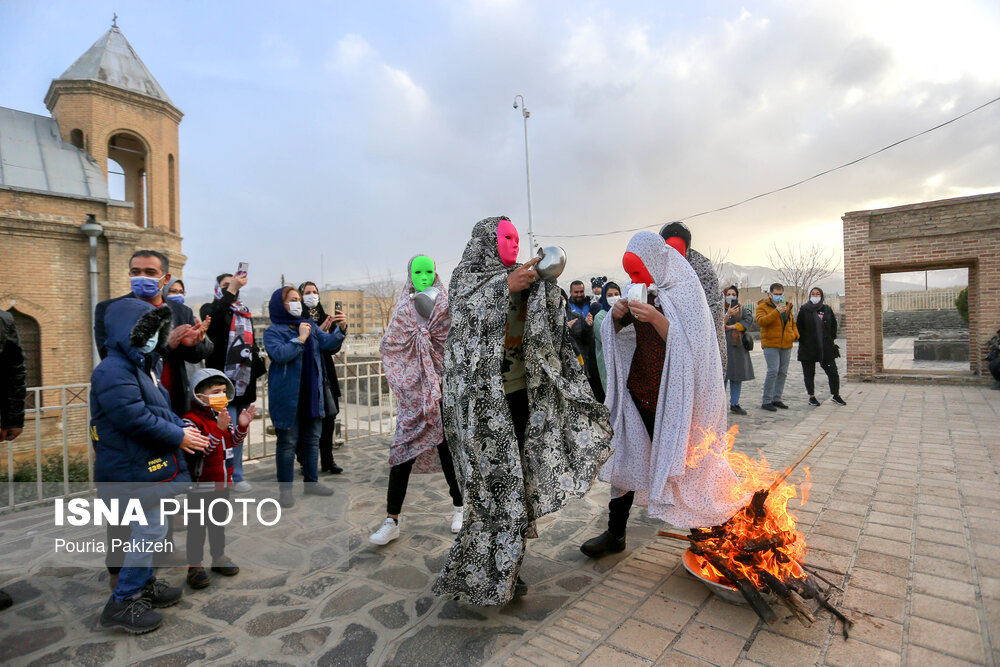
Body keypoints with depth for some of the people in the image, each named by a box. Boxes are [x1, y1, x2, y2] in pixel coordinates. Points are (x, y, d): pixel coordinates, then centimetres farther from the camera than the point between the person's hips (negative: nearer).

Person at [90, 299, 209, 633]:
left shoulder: (141, 366, 13)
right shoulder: (113, 372, -21)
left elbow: (161, 410, 16)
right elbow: (137, 420, -27)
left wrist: (185, 428, 1)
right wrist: (180, 437, -17)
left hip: (147, 467, 10)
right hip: (132, 471, -10)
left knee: (147, 530, 20)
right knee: (150, 531, -4)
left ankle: (144, 584, 36)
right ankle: (122, 602, 11)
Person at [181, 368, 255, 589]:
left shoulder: (223, 415, 3)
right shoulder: (192, 420, -20)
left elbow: (234, 441, 10)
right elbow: (197, 450, -28)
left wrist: (242, 425, -7)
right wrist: (218, 430, -37)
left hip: (223, 482, 7)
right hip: (201, 486, -7)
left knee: (219, 522, 20)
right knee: (197, 526, 7)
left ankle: (219, 557, 35)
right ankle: (195, 565, 21)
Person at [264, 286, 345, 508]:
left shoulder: (310, 325, 11)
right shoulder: (273, 331, -4)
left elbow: (328, 342, -1)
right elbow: (279, 354, -20)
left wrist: (341, 330, -18)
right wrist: (300, 338, -17)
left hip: (312, 393, 6)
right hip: (287, 395, -5)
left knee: (312, 439, 14)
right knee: (288, 442, 2)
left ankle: (311, 481, 28)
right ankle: (285, 489, 15)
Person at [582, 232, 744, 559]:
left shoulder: (683, 289, -8)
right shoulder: (637, 290, 7)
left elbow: (688, 344, -16)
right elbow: (617, 336, 13)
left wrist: (655, 318, -29)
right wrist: (616, 318, -8)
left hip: (673, 394, -5)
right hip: (638, 389, 5)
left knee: (678, 457, 6)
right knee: (626, 455, 4)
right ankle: (615, 534, 16)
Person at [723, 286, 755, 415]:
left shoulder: (742, 309, 16)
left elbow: (749, 320, -3)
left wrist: (733, 327, -11)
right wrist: (728, 314, -19)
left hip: (738, 346, 4)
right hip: (724, 345, -4)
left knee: (737, 376, 6)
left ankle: (734, 404, 14)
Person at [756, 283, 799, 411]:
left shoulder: (787, 306, 17)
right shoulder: (763, 306, -2)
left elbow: (793, 322, 25)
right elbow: (760, 321, -19)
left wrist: (795, 334, 6)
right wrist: (776, 312, -28)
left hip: (786, 345, 7)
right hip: (771, 344, -7)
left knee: (783, 372, 9)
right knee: (773, 371, -14)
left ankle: (777, 399, 19)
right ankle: (766, 401, -6)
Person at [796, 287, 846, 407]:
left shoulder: (827, 310, 7)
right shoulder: (804, 310, -1)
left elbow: (833, 325, 14)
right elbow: (799, 327, 0)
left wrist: (831, 339, 6)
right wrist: (803, 341, -5)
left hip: (826, 347, 2)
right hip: (808, 348, -2)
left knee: (833, 372, 3)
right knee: (809, 373, 5)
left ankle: (836, 395, 19)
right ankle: (811, 397, 16)